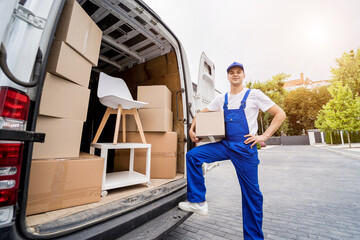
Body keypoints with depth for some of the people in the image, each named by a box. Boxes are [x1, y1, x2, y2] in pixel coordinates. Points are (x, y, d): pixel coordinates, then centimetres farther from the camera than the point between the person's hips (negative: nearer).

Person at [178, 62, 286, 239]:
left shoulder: (254, 95, -1)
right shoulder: (222, 99, 11)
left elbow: (280, 114, 0)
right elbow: (202, 114, 19)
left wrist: (264, 136, -10)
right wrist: (192, 129, 5)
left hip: (245, 148, -4)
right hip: (224, 145, 4)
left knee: (251, 193, 4)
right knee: (192, 155, -10)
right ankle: (198, 202, 1)